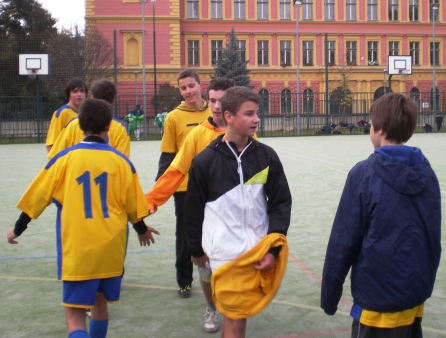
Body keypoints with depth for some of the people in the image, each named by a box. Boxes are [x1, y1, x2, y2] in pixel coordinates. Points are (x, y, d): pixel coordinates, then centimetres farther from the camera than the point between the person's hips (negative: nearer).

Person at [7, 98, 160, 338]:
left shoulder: (65, 158, -4)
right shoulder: (121, 161, 0)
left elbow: (37, 198, 2)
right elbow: (133, 204, 5)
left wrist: (18, 229, 18)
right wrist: (142, 230, 25)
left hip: (77, 250, -3)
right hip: (111, 248, 3)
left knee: (75, 315, -1)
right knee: (99, 303, 22)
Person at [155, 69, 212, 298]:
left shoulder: (213, 114, 2)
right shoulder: (174, 117, -5)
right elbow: (167, 156, -4)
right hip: (184, 185, -2)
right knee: (185, 234, 10)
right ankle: (184, 281, 24)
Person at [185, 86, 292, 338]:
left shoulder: (267, 157, 0)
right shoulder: (205, 161, -6)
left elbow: (281, 203, 3)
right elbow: (194, 211, 4)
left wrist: (273, 248, -5)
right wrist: (197, 250, 12)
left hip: (260, 250, 3)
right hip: (226, 253, -3)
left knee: (237, 314, 15)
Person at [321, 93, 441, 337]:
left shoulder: (364, 174, -15)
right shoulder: (427, 173, 0)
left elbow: (343, 242, -14)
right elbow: (434, 237, 8)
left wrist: (329, 296, -4)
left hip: (379, 301, -5)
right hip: (416, 298, 6)